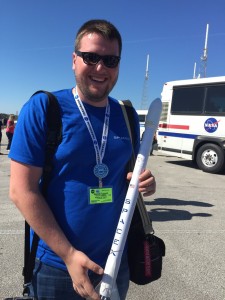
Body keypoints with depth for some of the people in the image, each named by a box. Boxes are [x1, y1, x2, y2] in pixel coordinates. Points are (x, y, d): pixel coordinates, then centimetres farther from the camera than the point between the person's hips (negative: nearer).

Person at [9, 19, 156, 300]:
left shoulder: (127, 116, 0)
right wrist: (68, 254, -17)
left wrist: (141, 181, -11)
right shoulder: (41, 108, -13)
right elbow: (21, 190, -15)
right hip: (56, 264, -4)